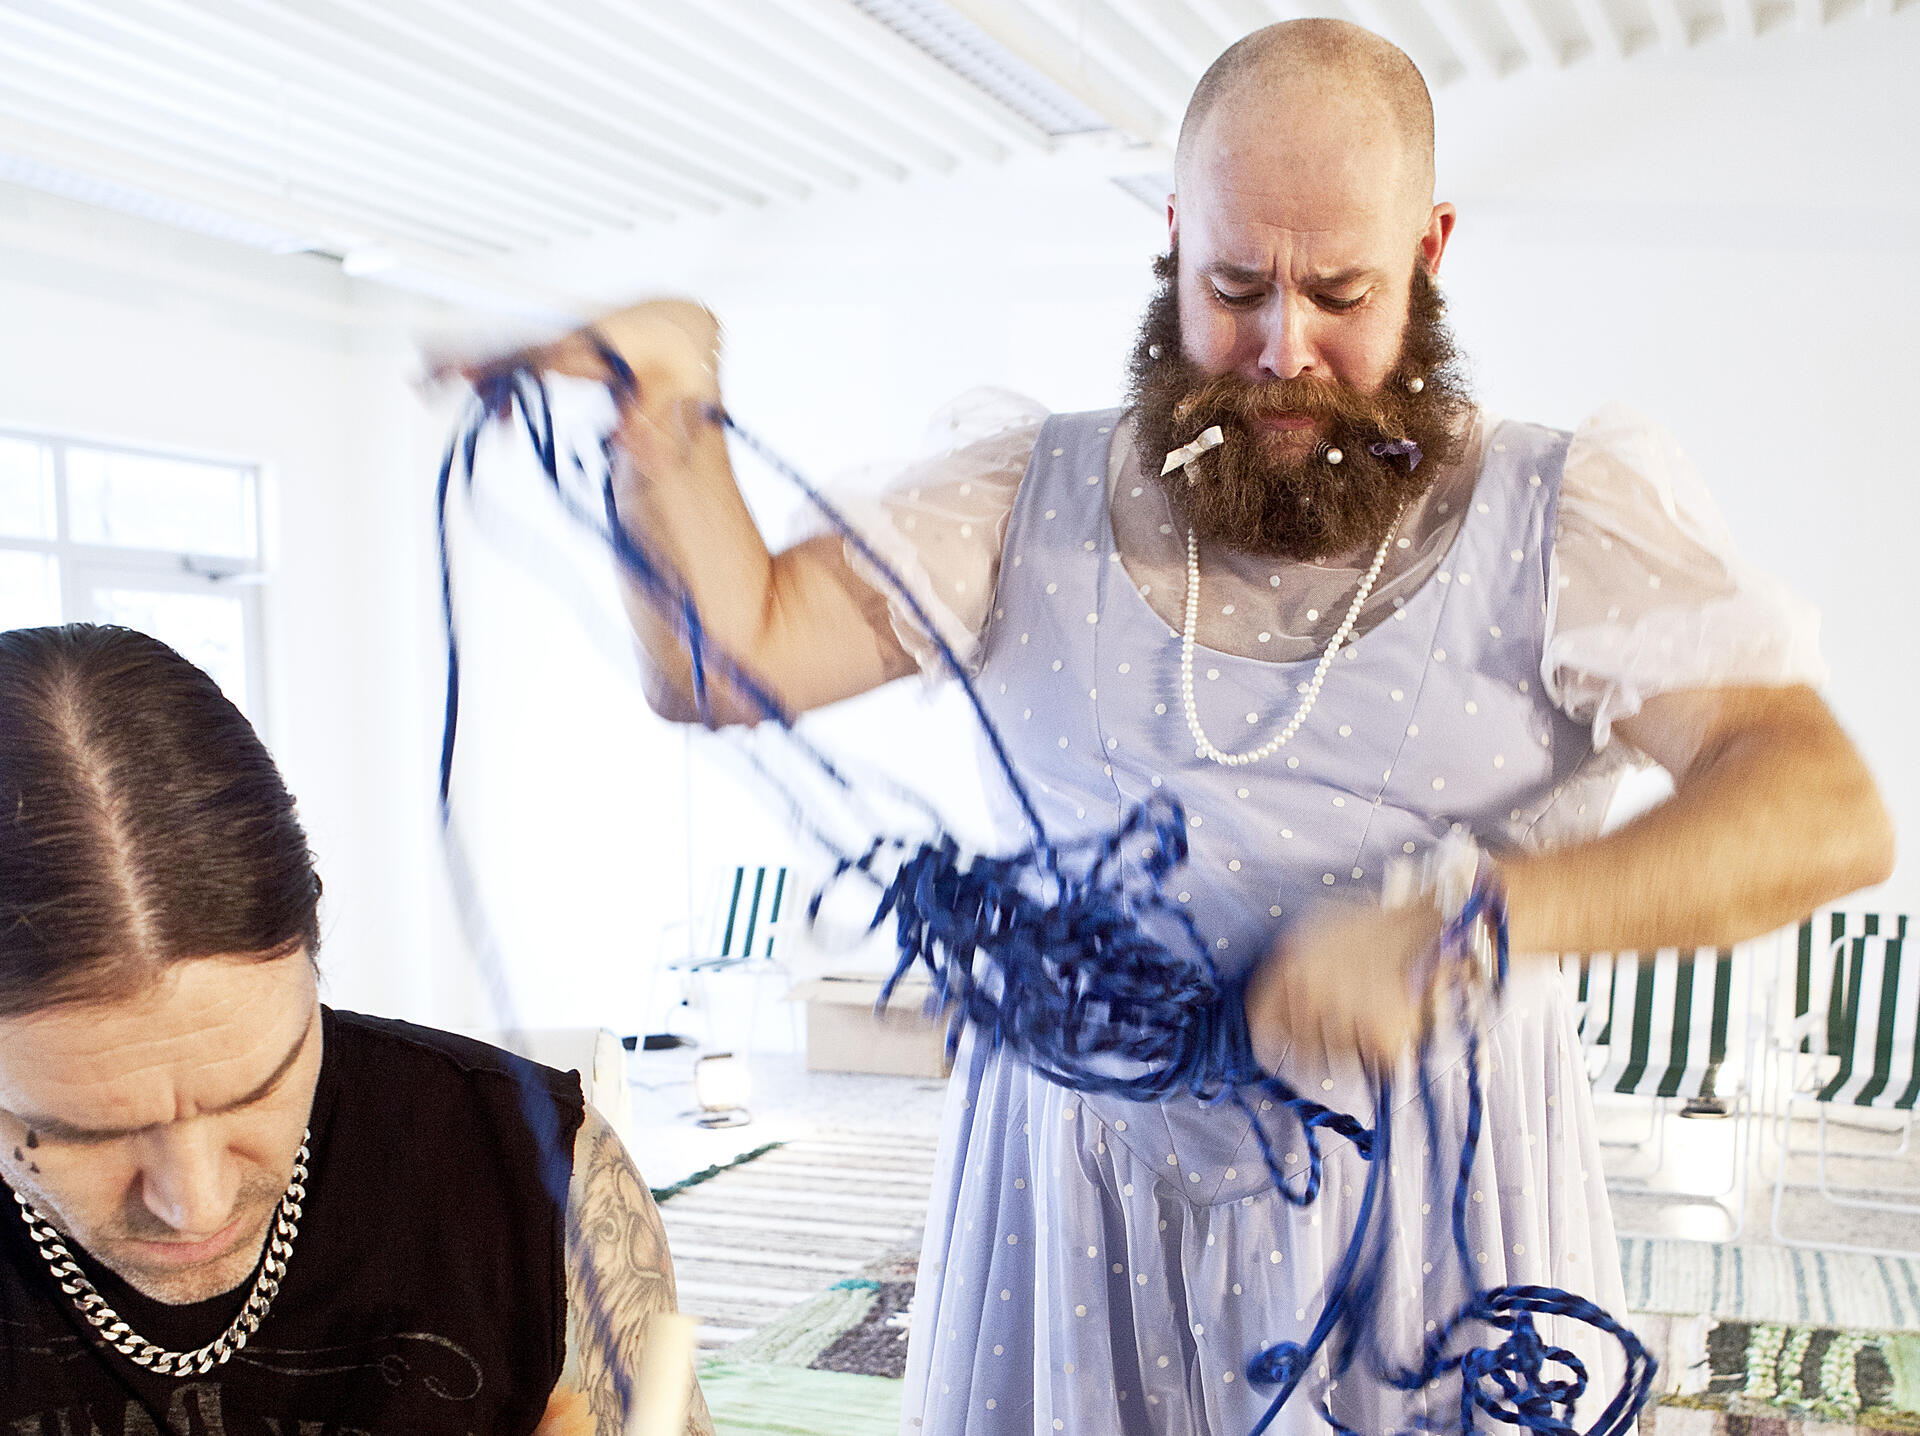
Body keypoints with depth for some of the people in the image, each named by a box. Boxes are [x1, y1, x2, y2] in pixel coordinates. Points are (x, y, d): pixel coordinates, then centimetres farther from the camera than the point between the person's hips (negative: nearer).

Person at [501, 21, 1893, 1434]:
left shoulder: (1560, 518, -6)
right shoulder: (1035, 495, 1)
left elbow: (1826, 813, -18)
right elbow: (727, 659, -4)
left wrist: (1458, 924, -33)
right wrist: (670, 413, -22)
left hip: (1424, 1199, -1)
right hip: (1077, 1196, 2)